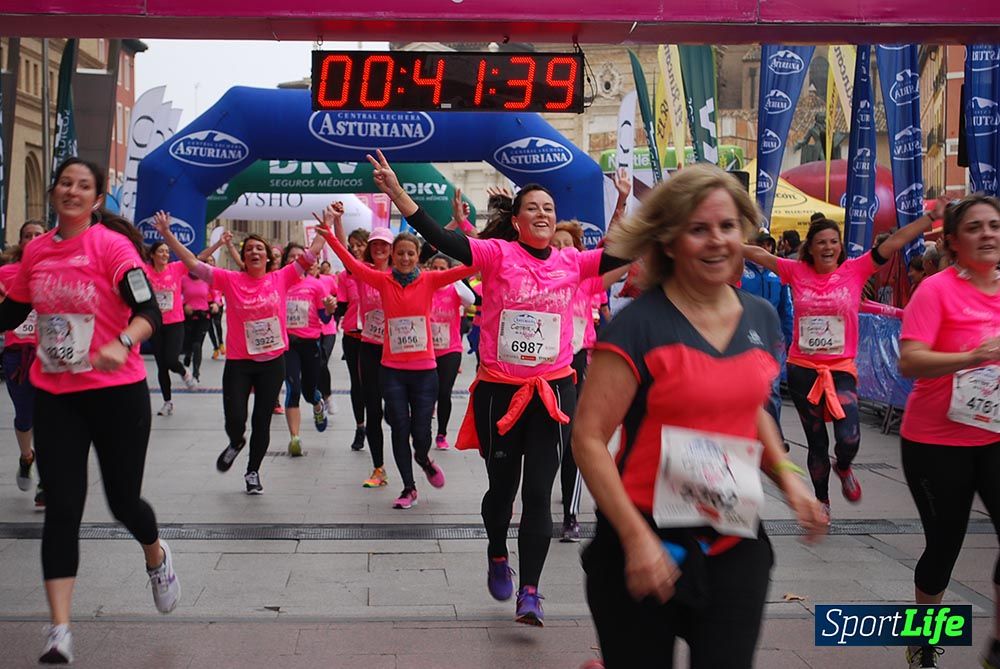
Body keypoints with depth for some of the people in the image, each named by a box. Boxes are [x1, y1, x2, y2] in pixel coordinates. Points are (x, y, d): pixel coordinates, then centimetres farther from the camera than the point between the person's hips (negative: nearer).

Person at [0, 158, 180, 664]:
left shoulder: (111, 244, -10)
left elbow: (149, 311, -19)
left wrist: (121, 344, -38)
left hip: (116, 391, -4)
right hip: (53, 395, 4)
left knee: (122, 498, 6)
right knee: (62, 507, -1)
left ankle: (156, 555, 41)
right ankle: (59, 628, 2)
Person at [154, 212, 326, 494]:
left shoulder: (281, 278, 0)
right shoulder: (230, 280, -3)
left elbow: (312, 253, 2)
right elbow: (192, 263, -7)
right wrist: (167, 235, -13)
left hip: (273, 363, 1)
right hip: (238, 363, -1)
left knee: (262, 422, 8)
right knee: (235, 420, -5)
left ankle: (253, 472, 29)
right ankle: (236, 444, 32)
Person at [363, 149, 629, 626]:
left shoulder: (570, 262, 4)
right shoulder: (498, 254, -7)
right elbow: (441, 239, -19)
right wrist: (396, 193, -29)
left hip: (553, 391, 1)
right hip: (499, 390, -1)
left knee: (539, 494, -2)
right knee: (502, 487, 15)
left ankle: (529, 593, 4)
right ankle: (498, 555, 44)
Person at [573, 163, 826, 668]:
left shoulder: (761, 318, 5)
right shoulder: (639, 325, -13)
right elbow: (588, 439, -15)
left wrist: (787, 477, 6)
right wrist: (636, 537, -20)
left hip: (736, 543, 5)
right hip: (648, 542, -5)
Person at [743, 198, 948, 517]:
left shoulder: (855, 270, -3)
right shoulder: (797, 272, 0)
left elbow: (893, 243, -7)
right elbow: (760, 255, 5)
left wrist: (931, 216, -9)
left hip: (841, 370, -1)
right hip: (802, 370, 1)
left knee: (849, 439, -17)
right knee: (816, 444, 12)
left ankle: (843, 469, 20)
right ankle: (822, 500, 34)